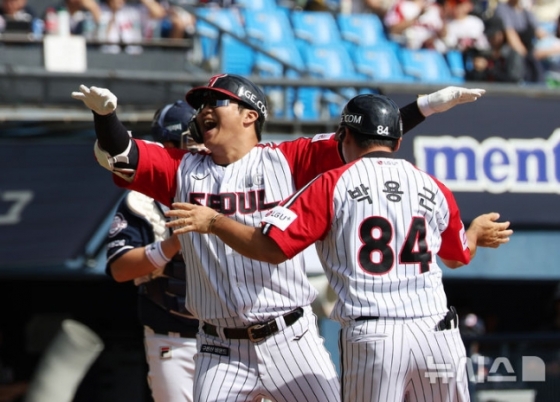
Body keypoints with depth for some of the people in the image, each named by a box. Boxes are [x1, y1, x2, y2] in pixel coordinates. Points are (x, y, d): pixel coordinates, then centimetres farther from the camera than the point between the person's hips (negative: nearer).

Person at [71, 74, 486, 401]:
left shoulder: (286, 161, 1)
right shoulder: (183, 170, 8)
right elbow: (117, 154, 1)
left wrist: (428, 105, -13)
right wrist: (105, 112, -21)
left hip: (290, 340, -2)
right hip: (221, 349, 2)